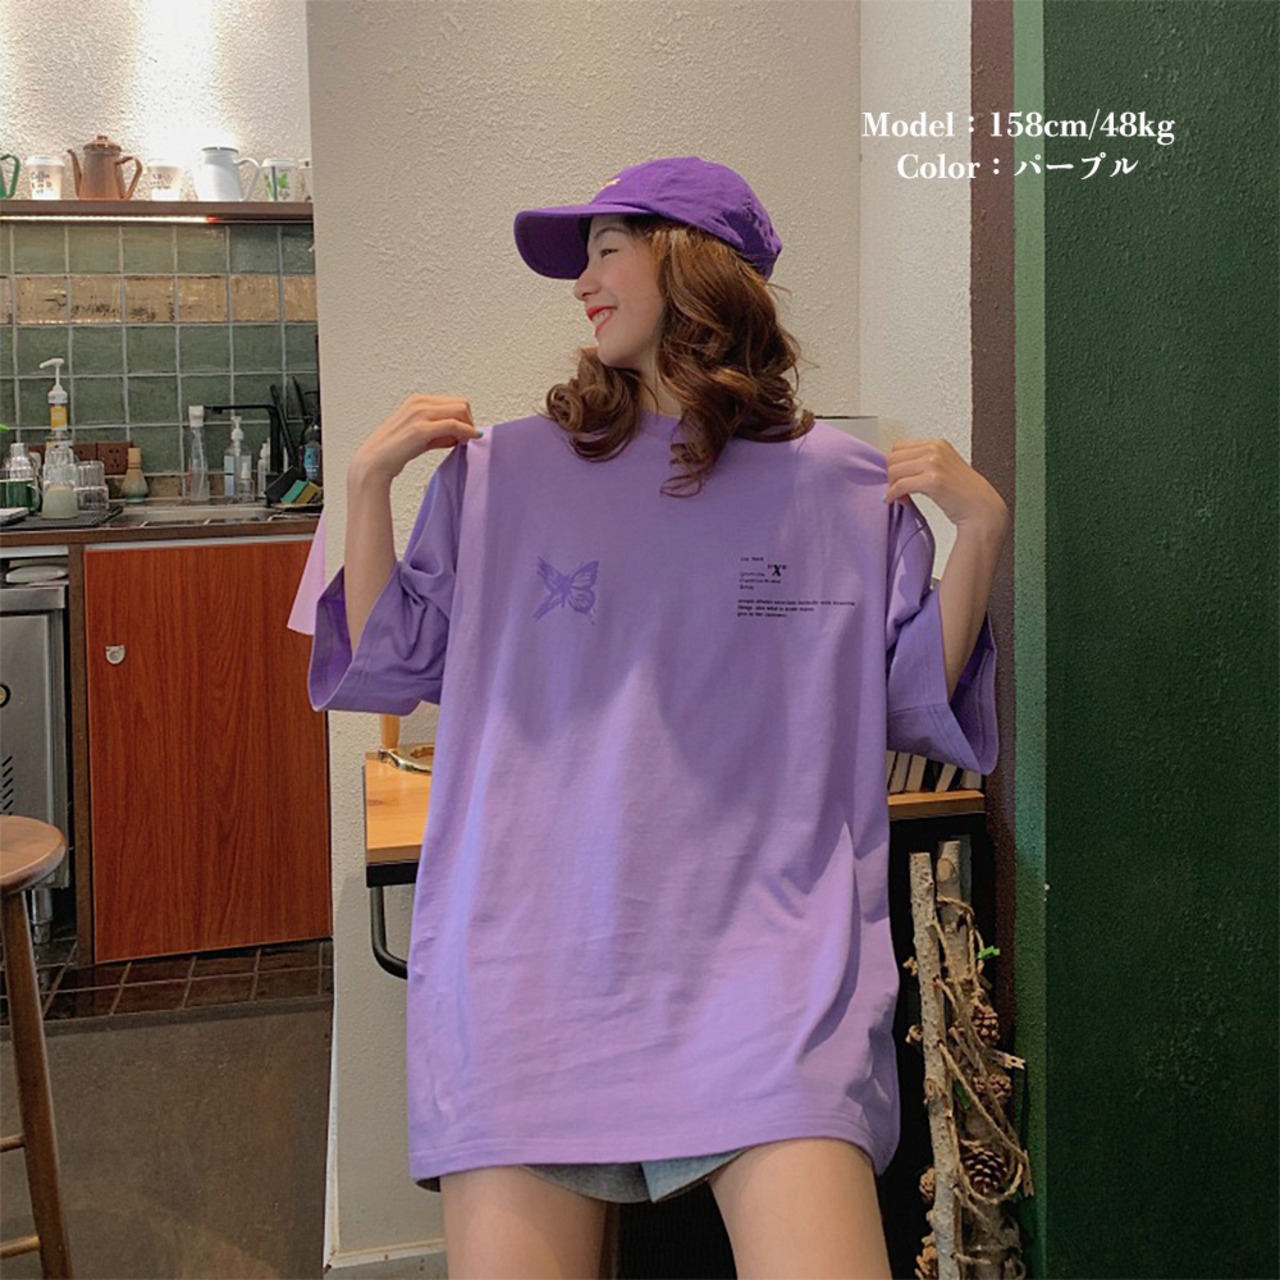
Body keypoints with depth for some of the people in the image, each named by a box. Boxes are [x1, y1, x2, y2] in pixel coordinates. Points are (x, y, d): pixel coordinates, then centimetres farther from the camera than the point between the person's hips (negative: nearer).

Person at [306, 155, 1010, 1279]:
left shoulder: (848, 490, 8)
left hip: (765, 958, -1)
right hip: (526, 961, 1)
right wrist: (369, 485, 5)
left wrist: (978, 533, 1)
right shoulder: (503, 473, 10)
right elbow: (388, 672, 15)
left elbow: (913, 710, 12)